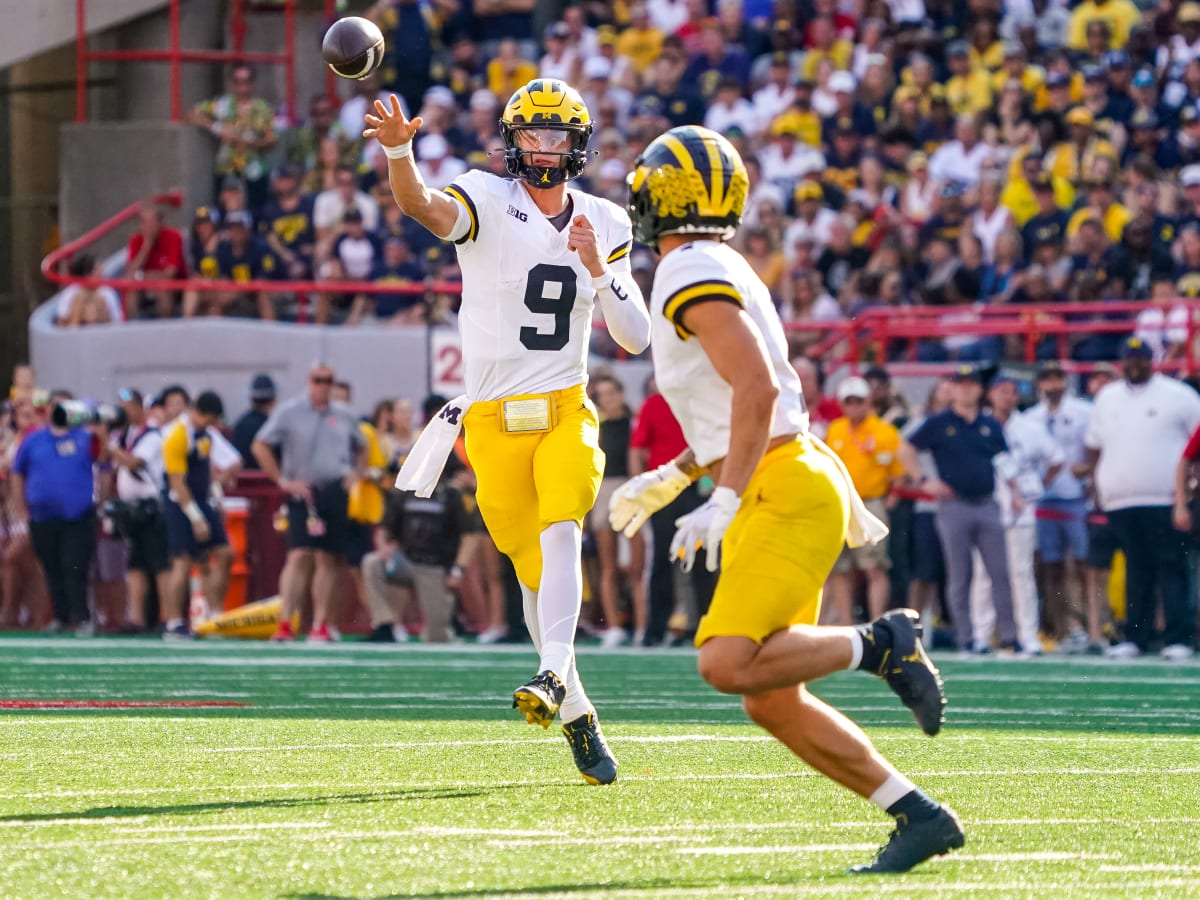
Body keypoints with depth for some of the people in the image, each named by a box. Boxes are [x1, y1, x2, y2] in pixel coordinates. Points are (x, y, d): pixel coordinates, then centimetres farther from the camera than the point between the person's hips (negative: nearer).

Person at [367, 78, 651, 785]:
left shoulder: (604, 223, 7)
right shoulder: (489, 201, -4)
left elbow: (636, 337, 4)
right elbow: (425, 207, -28)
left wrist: (598, 269, -13)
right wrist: (399, 151, -49)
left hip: (567, 414, 1)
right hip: (495, 420, -1)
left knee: (561, 533, -25)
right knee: (539, 570, 2)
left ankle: (555, 675, -37)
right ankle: (577, 713, 16)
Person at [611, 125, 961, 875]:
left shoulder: (693, 278, -11)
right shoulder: (721, 273, 19)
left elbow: (758, 390, -23)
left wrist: (724, 500, -26)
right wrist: (675, 476, 33)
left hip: (785, 494, -10)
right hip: (775, 496, 10)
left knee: (728, 665, -23)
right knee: (773, 702, 7)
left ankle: (881, 643, -9)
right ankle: (921, 817, 8)